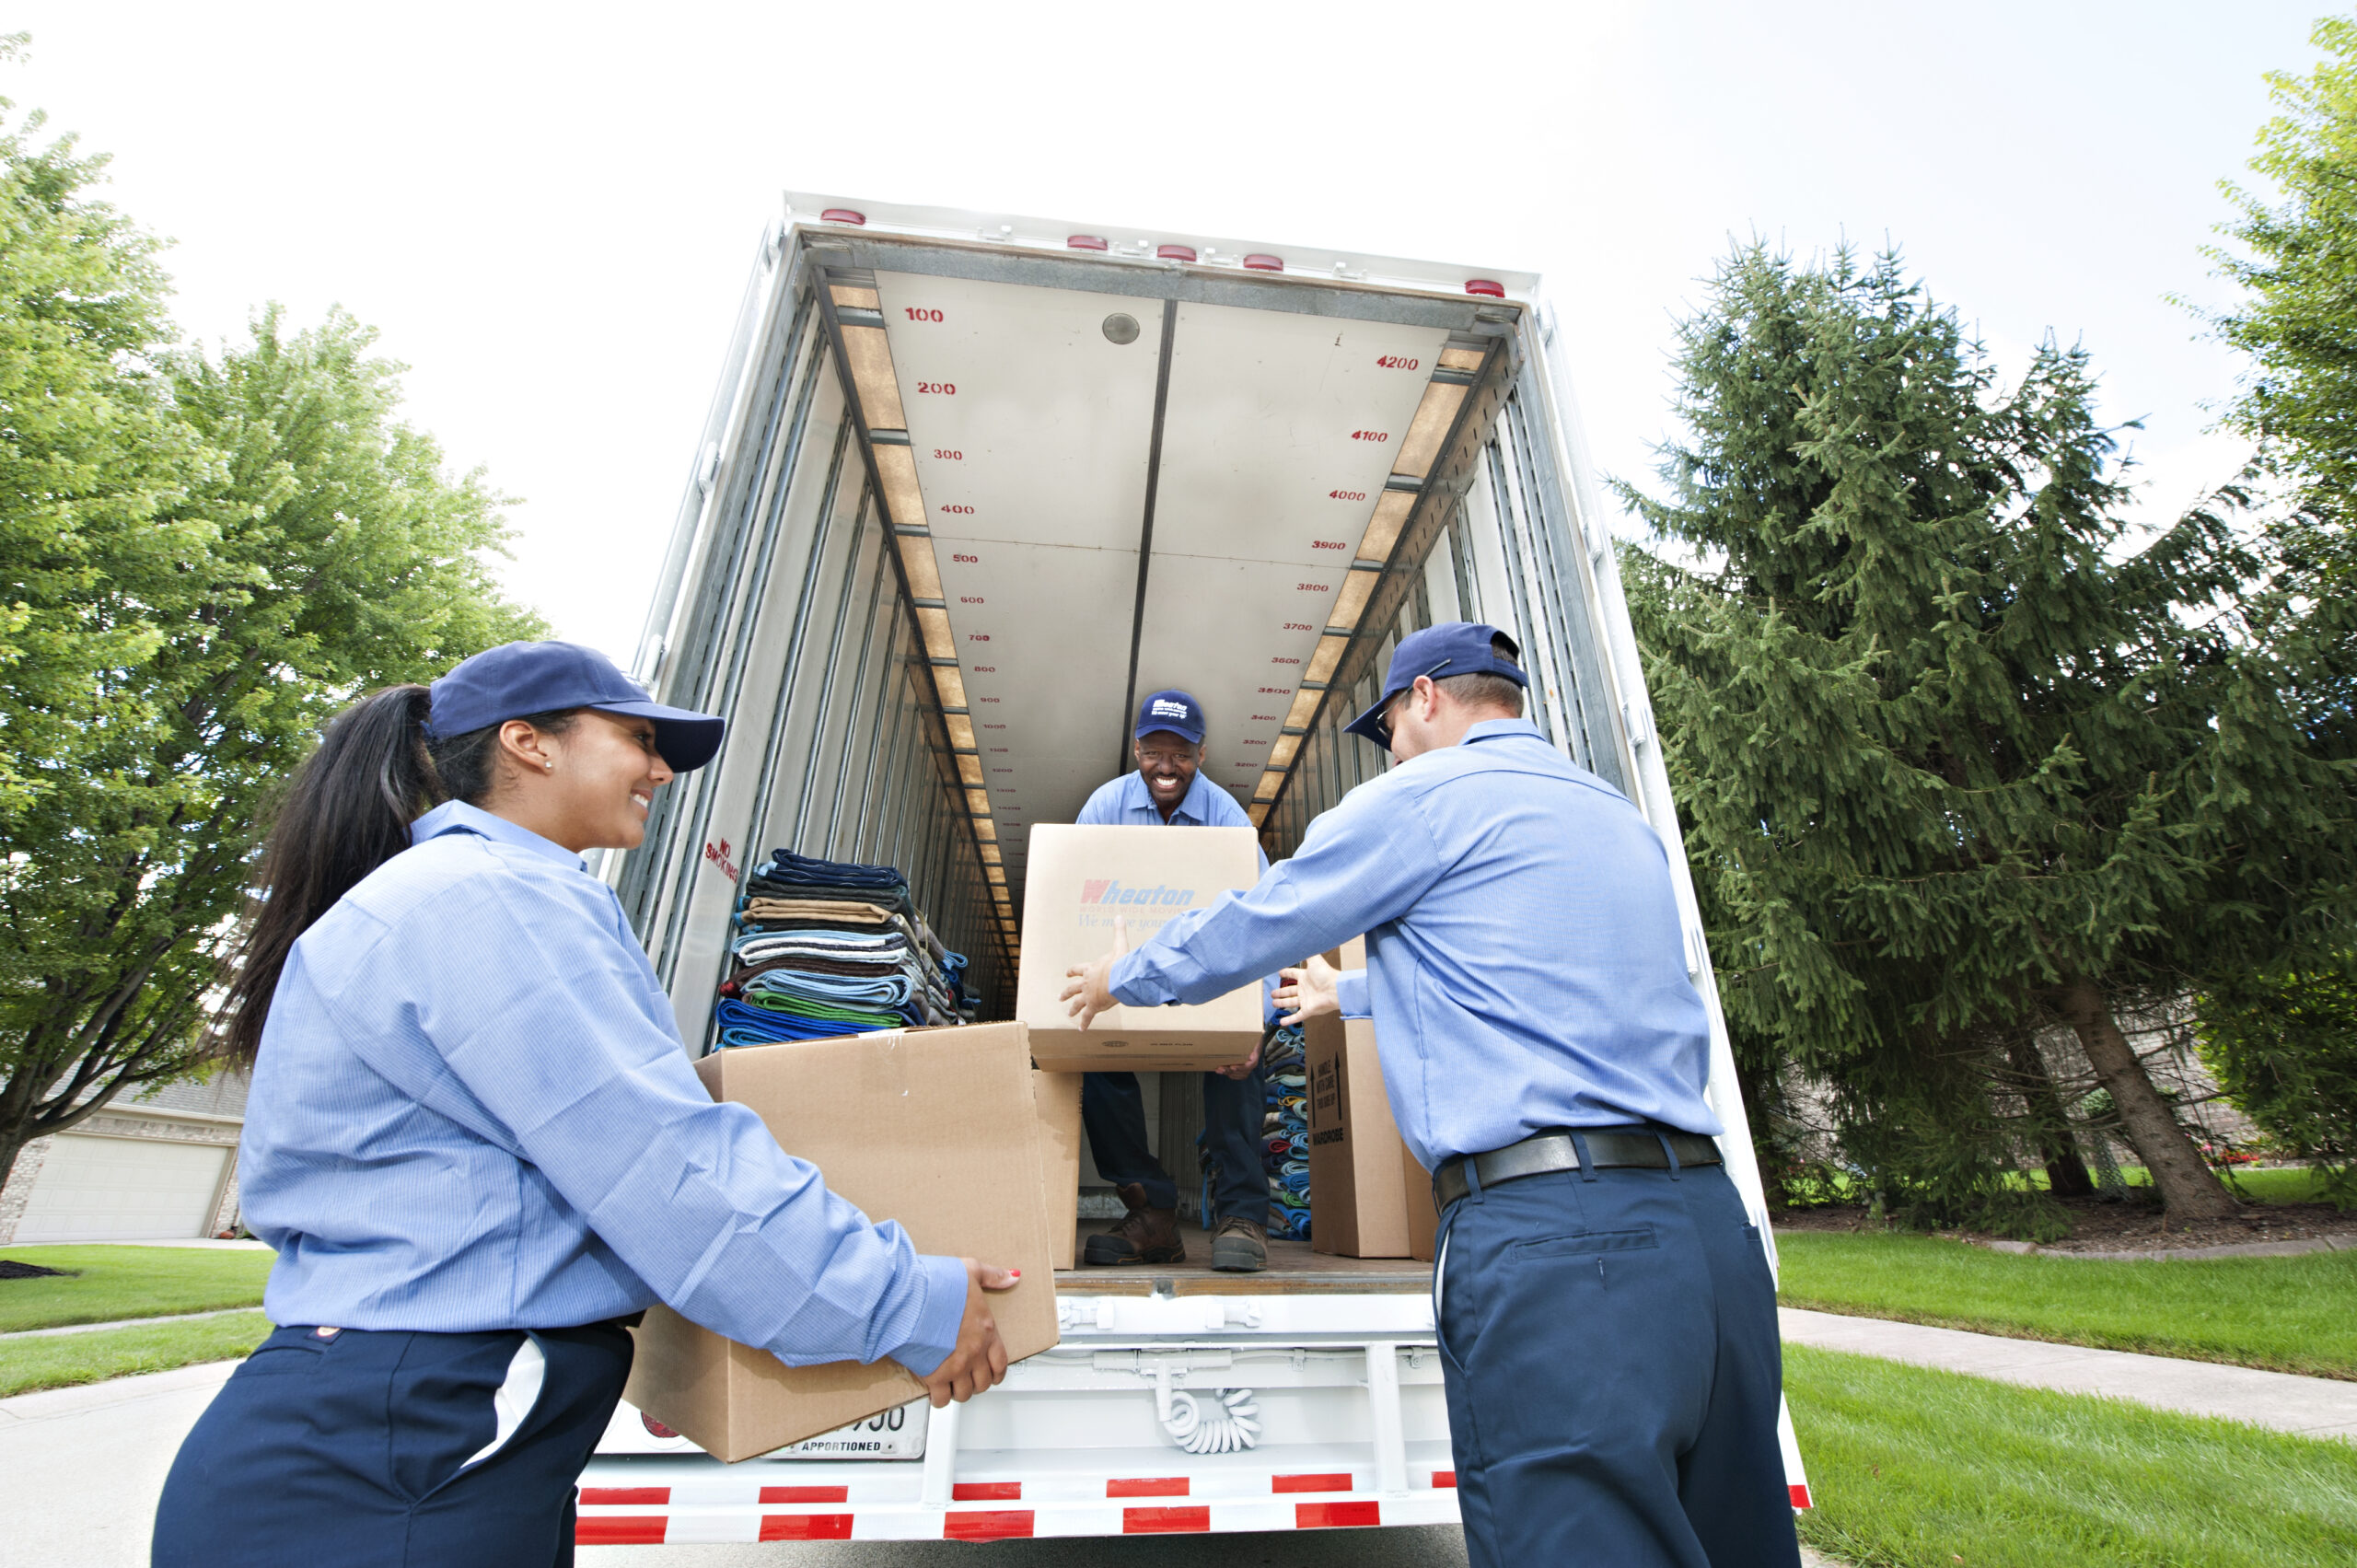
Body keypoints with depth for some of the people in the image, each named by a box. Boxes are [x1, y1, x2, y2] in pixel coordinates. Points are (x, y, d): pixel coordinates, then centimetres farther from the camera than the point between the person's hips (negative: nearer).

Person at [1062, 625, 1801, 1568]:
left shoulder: (1424, 795, -3)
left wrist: (1122, 977, 24)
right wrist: (1351, 994, 49)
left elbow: (1248, 930, 5)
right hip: (1706, 1215, 10)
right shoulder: (1619, 818, 23)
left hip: (1548, 1237, -9)